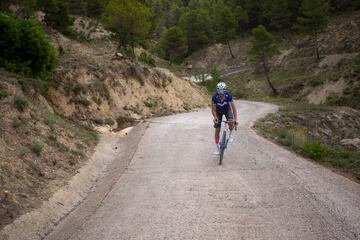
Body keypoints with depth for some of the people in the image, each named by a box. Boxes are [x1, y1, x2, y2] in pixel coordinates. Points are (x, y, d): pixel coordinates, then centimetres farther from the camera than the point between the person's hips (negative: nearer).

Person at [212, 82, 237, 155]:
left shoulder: (228, 96, -33)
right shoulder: (215, 97, -32)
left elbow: (233, 108, -31)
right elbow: (213, 109, -24)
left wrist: (235, 119, -41)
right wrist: (215, 117, -42)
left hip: (227, 109, 0)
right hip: (218, 111, 0)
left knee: (231, 123, -28)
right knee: (217, 129, -3)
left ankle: (230, 134, 5)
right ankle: (217, 147, 9)